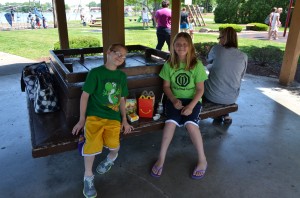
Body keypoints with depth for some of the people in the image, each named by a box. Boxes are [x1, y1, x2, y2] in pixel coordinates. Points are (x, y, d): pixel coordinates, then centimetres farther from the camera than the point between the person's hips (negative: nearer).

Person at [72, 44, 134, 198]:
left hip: (114, 117, 3)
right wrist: (82, 119, -2)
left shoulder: (122, 76, 15)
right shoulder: (95, 72, 0)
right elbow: (85, 95, 0)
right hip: (94, 115, -3)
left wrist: (124, 120, 14)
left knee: (114, 145, -20)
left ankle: (111, 157, 21)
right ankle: (88, 177, 2)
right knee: (92, 143, -25)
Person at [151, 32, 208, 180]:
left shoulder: (197, 65, -7)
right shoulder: (169, 64, -1)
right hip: (175, 99, 2)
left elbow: (200, 89, -6)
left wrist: (191, 106, -18)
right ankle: (161, 159, -11)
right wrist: (174, 100, -12)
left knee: (190, 124, -28)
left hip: (193, 100, -1)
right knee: (170, 122, -27)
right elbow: (166, 86, 4)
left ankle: (202, 160, -8)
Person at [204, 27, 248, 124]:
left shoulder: (217, 49, -9)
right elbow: (241, 76, 11)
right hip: (231, 98, 3)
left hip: (212, 95, -3)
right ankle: (225, 115, 30)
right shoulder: (244, 57, -2)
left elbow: (208, 60, 11)